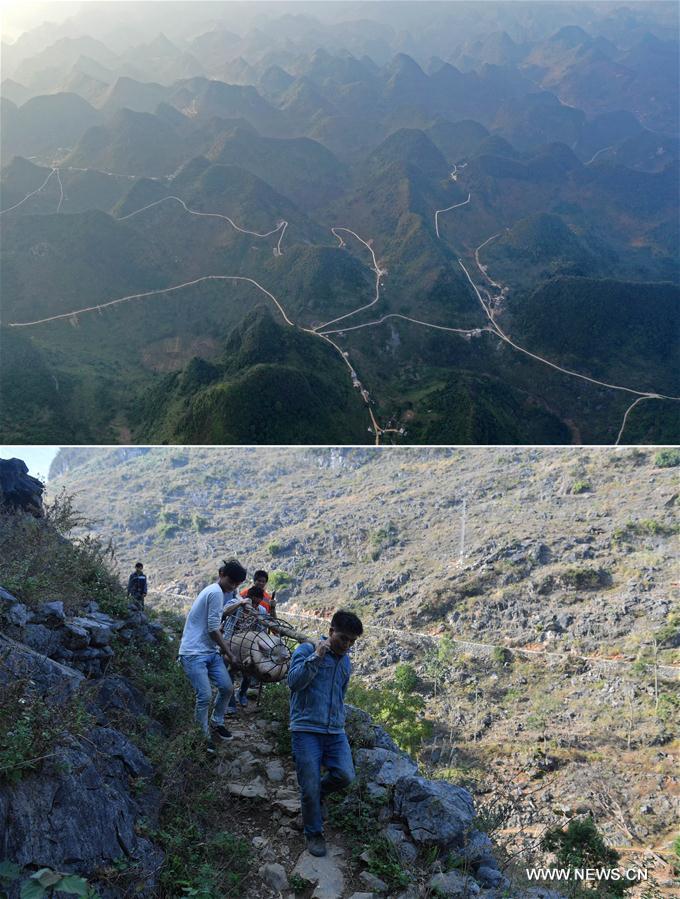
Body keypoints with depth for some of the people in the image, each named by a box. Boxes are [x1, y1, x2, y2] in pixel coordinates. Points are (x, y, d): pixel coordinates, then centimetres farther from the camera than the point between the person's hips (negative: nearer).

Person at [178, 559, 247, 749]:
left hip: (210, 651, 10)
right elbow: (213, 630, -16)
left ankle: (216, 723, 26)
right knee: (205, 696, -11)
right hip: (194, 653, -10)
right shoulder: (216, 592, -17)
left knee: (227, 688, 5)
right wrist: (230, 654, -7)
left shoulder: (217, 592, 13)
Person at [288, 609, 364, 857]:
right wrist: (316, 657, -26)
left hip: (335, 731, 5)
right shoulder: (306, 650, -6)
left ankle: (317, 792, 22)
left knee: (345, 775, -10)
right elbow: (294, 681, -20)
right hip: (306, 730, -5)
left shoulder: (346, 662, 15)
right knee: (310, 787, -3)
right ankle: (314, 833, 22)